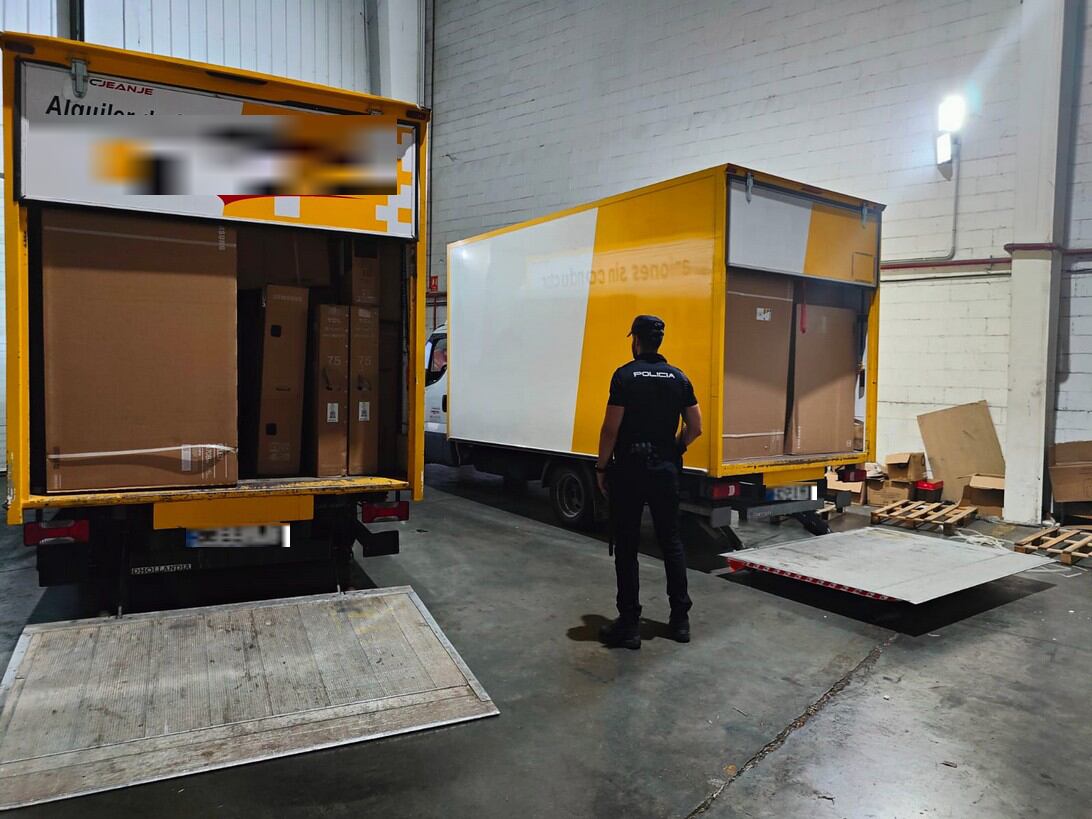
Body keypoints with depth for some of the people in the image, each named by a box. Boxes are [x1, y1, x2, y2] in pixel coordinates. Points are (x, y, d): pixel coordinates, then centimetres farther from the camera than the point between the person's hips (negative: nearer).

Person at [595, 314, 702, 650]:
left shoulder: (625, 376, -10)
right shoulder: (678, 378, 5)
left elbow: (611, 428, -13)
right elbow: (695, 427, 6)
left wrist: (602, 467, -3)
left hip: (629, 470, -4)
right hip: (665, 470, 5)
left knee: (626, 548, 3)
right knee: (672, 543, 13)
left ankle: (629, 624, 7)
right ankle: (680, 618, 20)